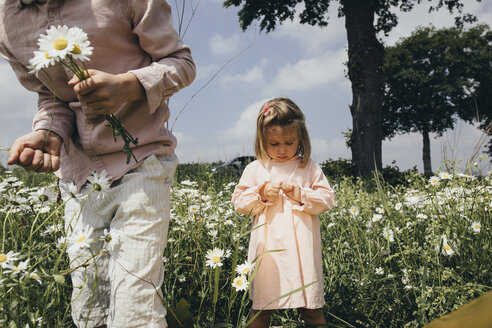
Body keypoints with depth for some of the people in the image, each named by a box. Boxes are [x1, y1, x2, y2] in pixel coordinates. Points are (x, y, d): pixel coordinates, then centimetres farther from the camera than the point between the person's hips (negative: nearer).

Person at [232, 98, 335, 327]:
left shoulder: (309, 168, 5)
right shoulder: (255, 170, 5)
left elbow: (327, 200, 3)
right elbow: (239, 203, 5)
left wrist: (301, 195, -11)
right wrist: (261, 194, -11)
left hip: (301, 250, 0)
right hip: (267, 249, 1)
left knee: (310, 307, 7)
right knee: (261, 307, 8)